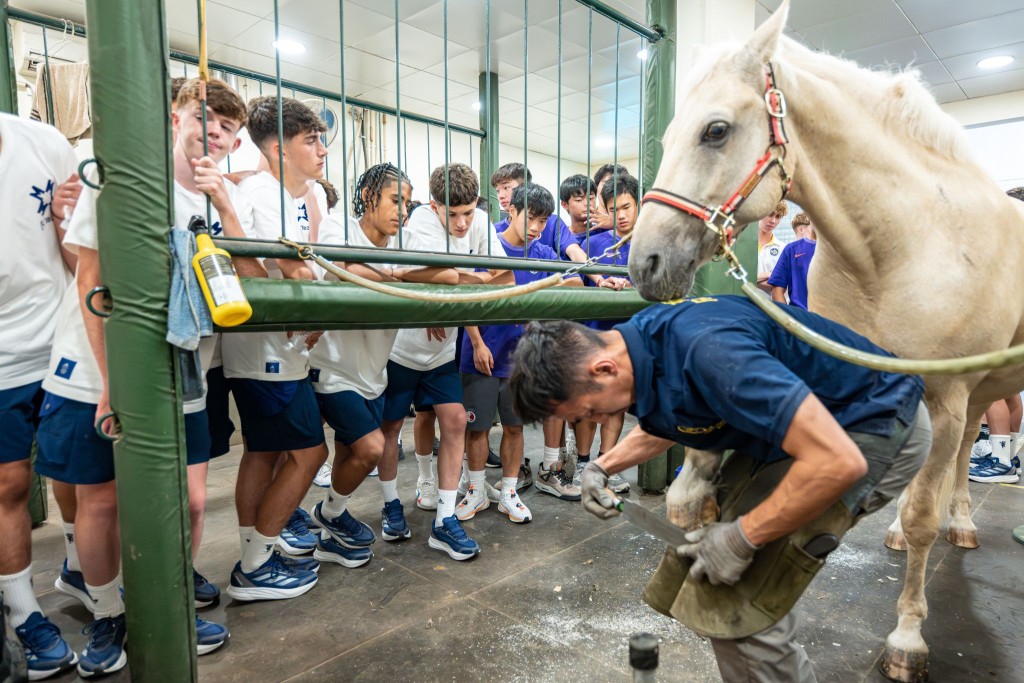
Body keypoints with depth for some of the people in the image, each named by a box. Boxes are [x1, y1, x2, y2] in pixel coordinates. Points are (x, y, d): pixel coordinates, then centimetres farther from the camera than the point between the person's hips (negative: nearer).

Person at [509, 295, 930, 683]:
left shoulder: (705, 350, -36)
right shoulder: (637, 342, -5)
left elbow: (838, 463, -33)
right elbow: (664, 426, 17)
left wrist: (742, 537, -23)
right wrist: (604, 466, 2)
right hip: (796, 421, 9)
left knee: (735, 603, -13)